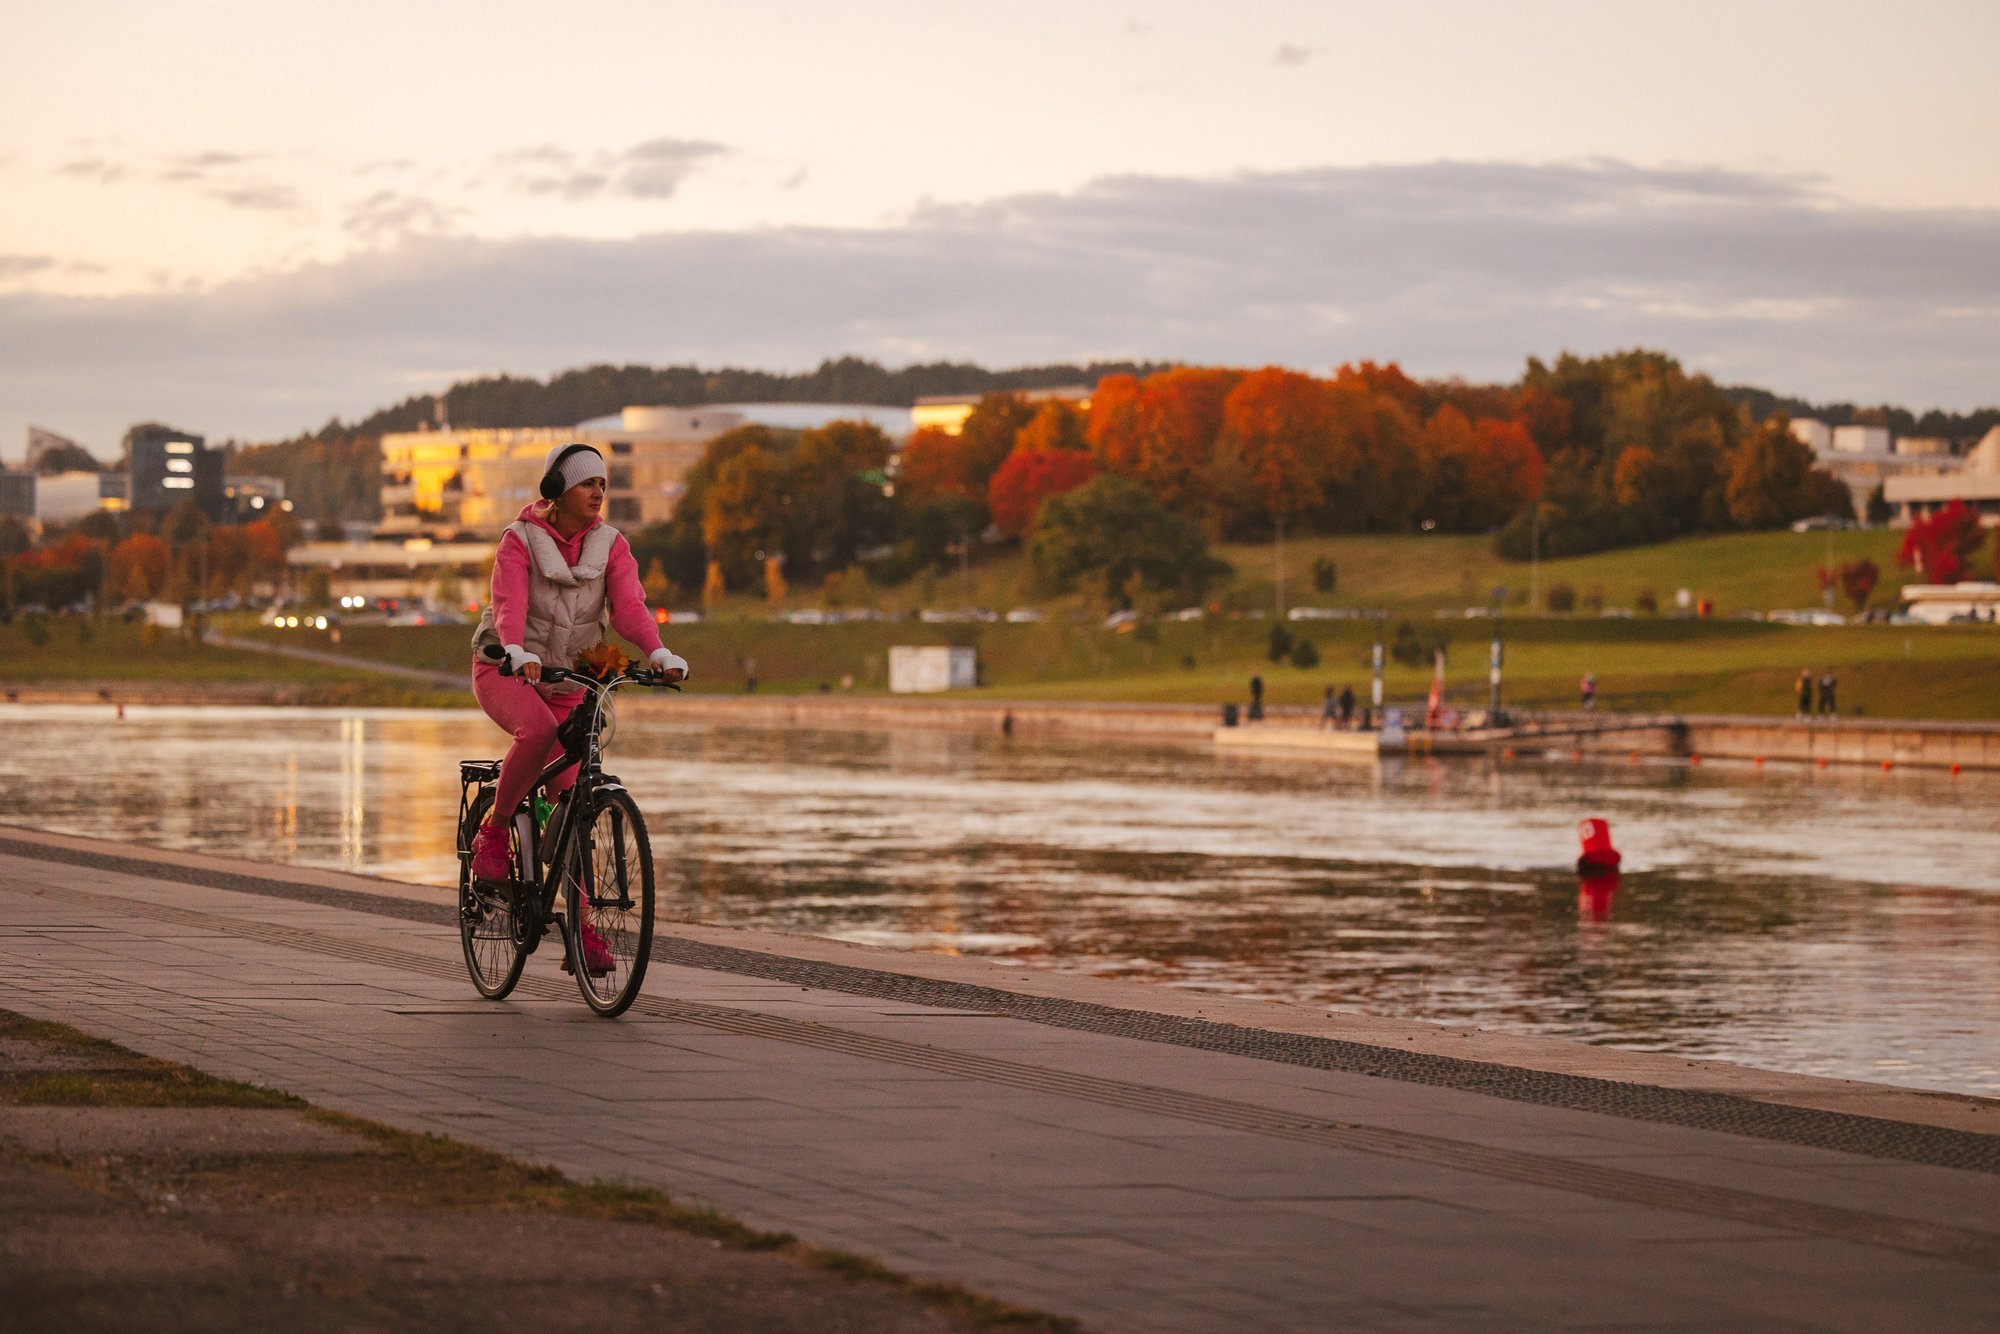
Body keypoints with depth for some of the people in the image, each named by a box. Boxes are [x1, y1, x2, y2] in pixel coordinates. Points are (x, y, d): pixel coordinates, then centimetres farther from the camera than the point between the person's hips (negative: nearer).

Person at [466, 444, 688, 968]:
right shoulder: (520, 539, -12)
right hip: (504, 671, -4)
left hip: (566, 680, 4)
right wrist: (517, 653, -48)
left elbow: (629, 606, -17)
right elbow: (508, 603, -27)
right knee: (538, 729, -37)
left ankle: (581, 928, -2)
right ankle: (493, 831, -15)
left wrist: (659, 654, -37)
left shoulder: (610, 545, -3)